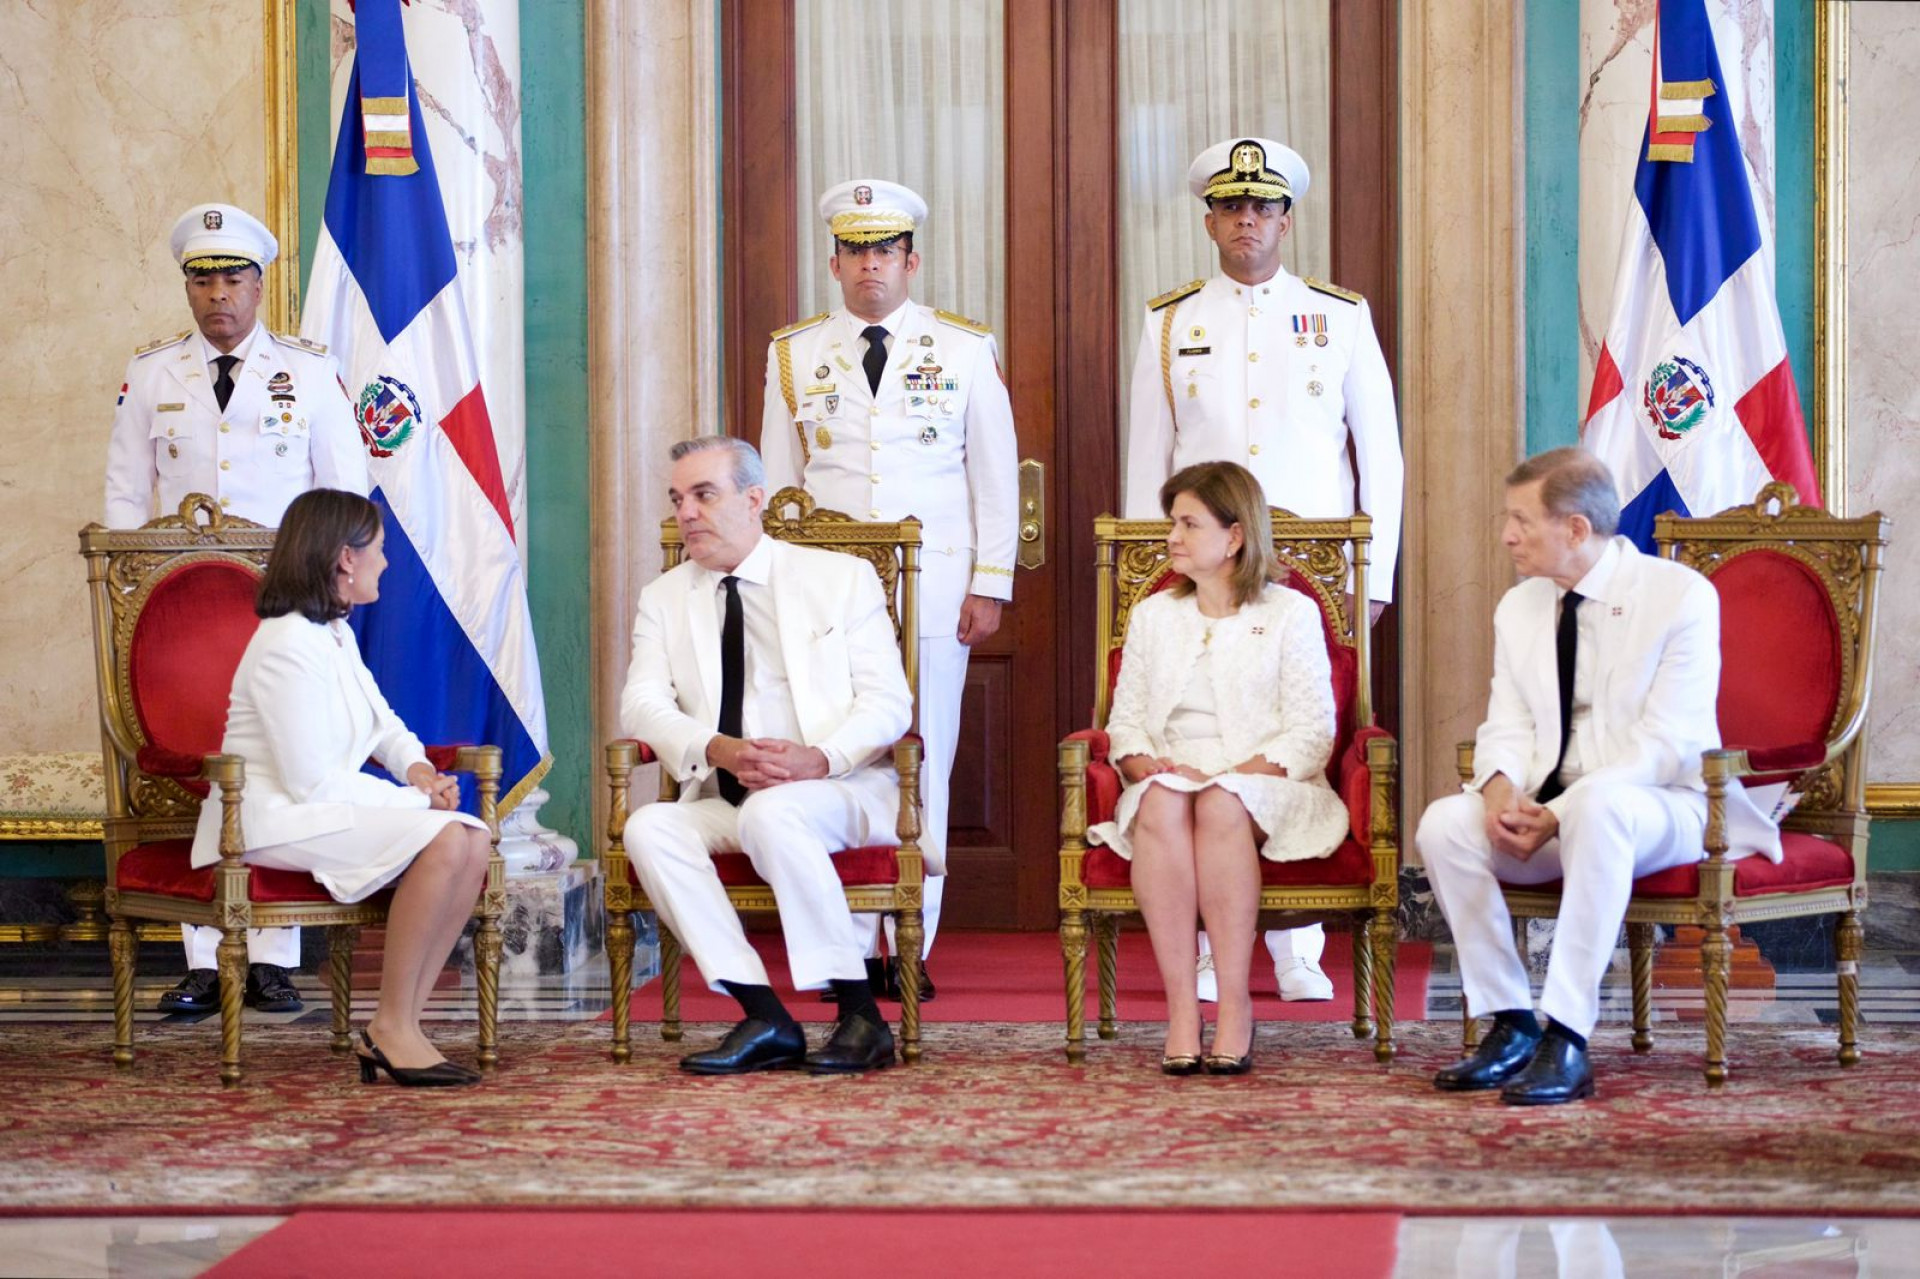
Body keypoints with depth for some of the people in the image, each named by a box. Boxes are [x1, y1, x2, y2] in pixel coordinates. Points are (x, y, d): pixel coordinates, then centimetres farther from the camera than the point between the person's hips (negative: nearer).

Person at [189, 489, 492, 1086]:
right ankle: (393, 1030, -18)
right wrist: (416, 801, -16)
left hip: (326, 806, 10)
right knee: (442, 839, -27)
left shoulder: (337, 635, 13)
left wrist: (420, 769, 1)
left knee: (473, 840, -10)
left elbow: (383, 722, 24)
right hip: (273, 819, -10)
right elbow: (313, 783, -22)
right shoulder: (288, 647, -18)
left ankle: (396, 1028, -11)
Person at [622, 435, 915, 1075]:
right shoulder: (664, 598, 16)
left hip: (838, 790, -3)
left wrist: (820, 758, -21)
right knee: (648, 826, -27)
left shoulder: (842, 578, 8)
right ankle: (765, 1020, -28)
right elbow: (642, 704, 2)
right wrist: (718, 750, -19)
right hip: (722, 800, 4)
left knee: (772, 813, -36)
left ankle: (861, 1016, -27)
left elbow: (888, 702, -1)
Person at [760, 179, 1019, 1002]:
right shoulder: (794, 355, 11)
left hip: (935, 591, -1)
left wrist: (990, 585, 0)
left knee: (924, 764, -1)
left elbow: (996, 478, 7)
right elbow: (776, 484, 13)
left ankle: (912, 948, 5)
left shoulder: (965, 350, 7)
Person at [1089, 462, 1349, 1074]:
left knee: (1221, 806, -38)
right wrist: (1152, 767, -8)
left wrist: (1230, 776, -15)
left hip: (1266, 789, -3)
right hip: (1168, 778, 3)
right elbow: (1126, 721, 15)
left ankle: (1235, 1005, -36)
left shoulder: (1290, 613, 8)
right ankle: (1180, 1006, -37)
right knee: (1160, 804, -34)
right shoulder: (1153, 616, 22)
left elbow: (1311, 732, -1)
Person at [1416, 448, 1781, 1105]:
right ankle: (1510, 1023, -13)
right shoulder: (1519, 608, 11)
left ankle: (1568, 1040, -39)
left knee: (1599, 805, -40)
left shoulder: (1681, 595, -10)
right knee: (1444, 822, -22)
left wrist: (1560, 814, -26)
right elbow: (1506, 728, 7)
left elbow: (1665, 744, -17)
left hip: (1661, 808, -6)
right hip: (1546, 811, 6)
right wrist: (1502, 791, -18)